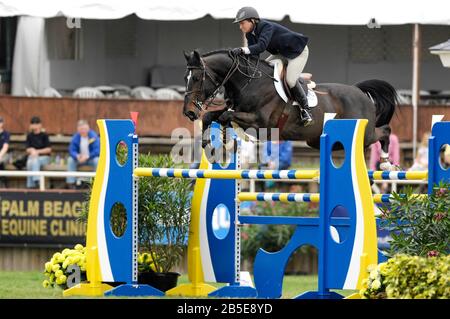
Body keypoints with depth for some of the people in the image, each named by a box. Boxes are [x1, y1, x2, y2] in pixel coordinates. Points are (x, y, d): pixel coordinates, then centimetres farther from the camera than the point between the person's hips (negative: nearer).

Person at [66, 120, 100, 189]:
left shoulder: (93, 136, -15)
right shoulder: (75, 137, -6)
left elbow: (97, 151, -21)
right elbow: (72, 150, -9)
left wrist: (87, 156, -35)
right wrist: (77, 156, -32)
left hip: (91, 158, -2)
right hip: (79, 159, 2)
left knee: (97, 160, -34)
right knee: (70, 160, -25)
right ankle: (70, 182, -25)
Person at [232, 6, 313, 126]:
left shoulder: (266, 27, -32)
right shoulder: (250, 34, -4)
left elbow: (261, 46, -47)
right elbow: (254, 54, -6)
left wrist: (242, 50, -57)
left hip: (298, 51, -10)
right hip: (281, 53, 10)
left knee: (290, 80, -25)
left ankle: (305, 110, -11)